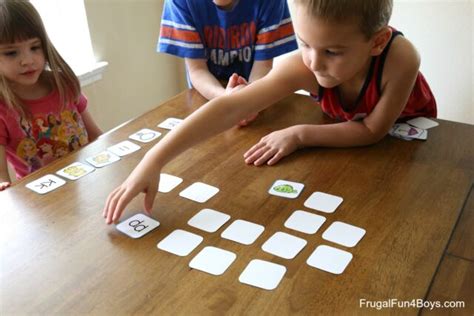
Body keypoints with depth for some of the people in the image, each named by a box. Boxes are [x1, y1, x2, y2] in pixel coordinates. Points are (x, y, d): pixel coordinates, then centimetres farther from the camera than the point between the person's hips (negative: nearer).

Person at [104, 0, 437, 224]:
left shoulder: (401, 58, -42)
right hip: (351, 135, 1)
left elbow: (374, 130, -30)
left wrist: (299, 135, -35)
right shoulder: (303, 67, -36)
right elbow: (230, 107, -44)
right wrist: (154, 160, -51)